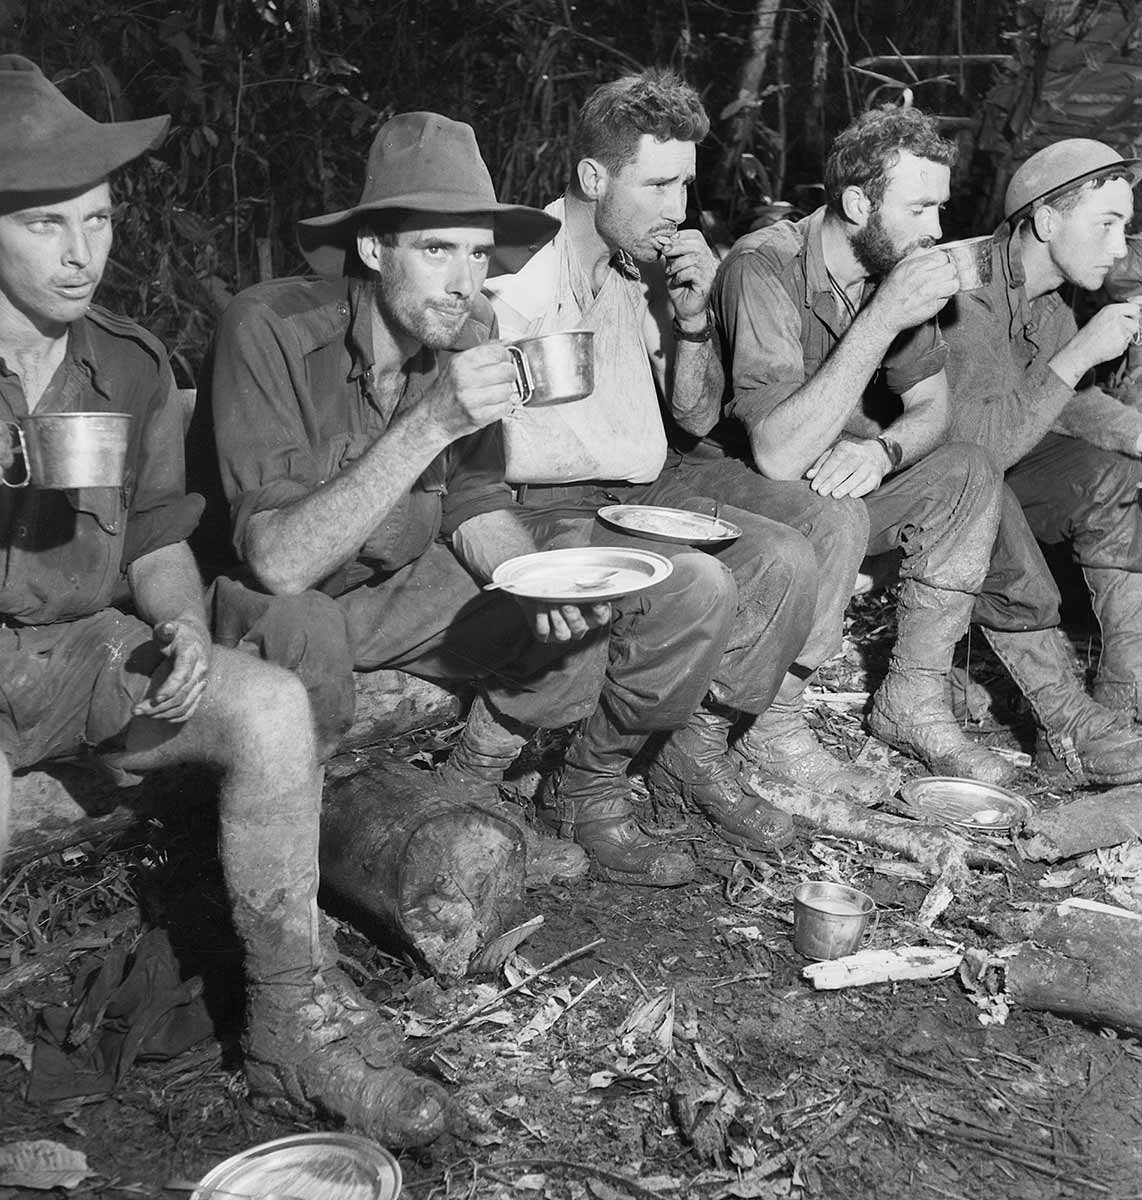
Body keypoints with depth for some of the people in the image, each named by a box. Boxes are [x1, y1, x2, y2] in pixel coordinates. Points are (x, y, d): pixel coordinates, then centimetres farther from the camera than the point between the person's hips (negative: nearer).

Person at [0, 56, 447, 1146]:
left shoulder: (130, 364, 6)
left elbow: (161, 546, 10)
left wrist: (182, 631, -11)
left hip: (91, 647, 4)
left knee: (270, 706, -23)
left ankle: (290, 1022, -11)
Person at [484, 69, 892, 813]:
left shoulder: (648, 265, 4)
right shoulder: (519, 278, -19)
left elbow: (697, 419, 9)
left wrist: (692, 319, -7)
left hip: (652, 480, 8)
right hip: (563, 505, -8)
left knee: (836, 522, -2)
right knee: (777, 559, -23)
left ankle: (774, 733, 6)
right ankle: (692, 751, -1)